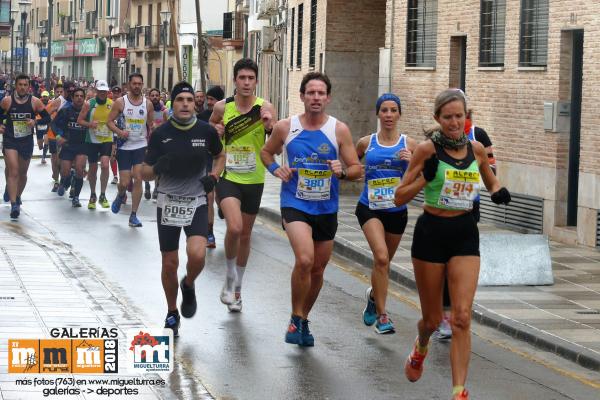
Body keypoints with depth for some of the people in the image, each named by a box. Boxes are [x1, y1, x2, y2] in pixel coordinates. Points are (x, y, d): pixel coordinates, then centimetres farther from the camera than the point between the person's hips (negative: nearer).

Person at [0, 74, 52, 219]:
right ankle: (14, 205, -16)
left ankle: (17, 197, 42)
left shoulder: (35, 102, -5)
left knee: (22, 173, 17)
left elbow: (47, 118, 1)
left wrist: (35, 122, -17)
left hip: (27, 141, 2)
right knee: (13, 172, -15)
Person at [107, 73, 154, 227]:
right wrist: (119, 132, -20)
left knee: (138, 179, -8)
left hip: (141, 146, 1)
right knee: (124, 182, -4)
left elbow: (150, 127, 9)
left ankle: (133, 216, -2)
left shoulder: (147, 104, 2)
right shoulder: (120, 102, -4)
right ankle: (120, 196, 34)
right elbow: (110, 121, -1)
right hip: (124, 146, -1)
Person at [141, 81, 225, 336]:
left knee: (197, 255, -21)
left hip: (196, 202, 0)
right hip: (168, 203, 0)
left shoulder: (206, 131, -4)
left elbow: (220, 156, 17)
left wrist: (214, 176, -2)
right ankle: (172, 314, 27)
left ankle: (188, 286, 14)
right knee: (170, 264, 5)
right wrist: (157, 168, -23)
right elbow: (145, 173, 0)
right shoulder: (161, 134, -6)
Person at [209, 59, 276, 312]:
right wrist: (214, 131, -5)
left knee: (245, 234, 13)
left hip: (253, 180, 1)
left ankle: (237, 287, 32)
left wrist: (270, 127, -25)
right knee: (234, 227, -23)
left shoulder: (265, 108, -6)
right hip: (228, 177, -1)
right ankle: (230, 277, 0)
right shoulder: (222, 107, -4)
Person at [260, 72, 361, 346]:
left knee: (318, 269, 13)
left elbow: (357, 169, 1)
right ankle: (296, 318, -5)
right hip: (294, 204, -3)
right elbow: (266, 152, 16)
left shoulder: (339, 130, -3)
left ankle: (304, 319, 36)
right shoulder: (285, 127, -3)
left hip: (326, 208, 3)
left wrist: (342, 171, -21)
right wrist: (275, 169, -4)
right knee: (304, 259, -25)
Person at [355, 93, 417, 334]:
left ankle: (374, 296, 49)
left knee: (384, 262, 17)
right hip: (370, 208, -2)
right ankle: (381, 315, -14)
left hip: (397, 211, 2)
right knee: (381, 257, -22)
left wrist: (412, 161, -18)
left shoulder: (409, 144, -1)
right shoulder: (366, 143, 1)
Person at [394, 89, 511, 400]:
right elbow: (400, 198, -6)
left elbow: (491, 181, 23)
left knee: (462, 317, -11)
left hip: (465, 234, 2)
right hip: (431, 233, -2)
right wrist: (425, 177, -22)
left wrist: (498, 192, 1)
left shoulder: (476, 149, 3)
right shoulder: (428, 149, -8)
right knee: (433, 318, 10)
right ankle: (421, 347, 46)